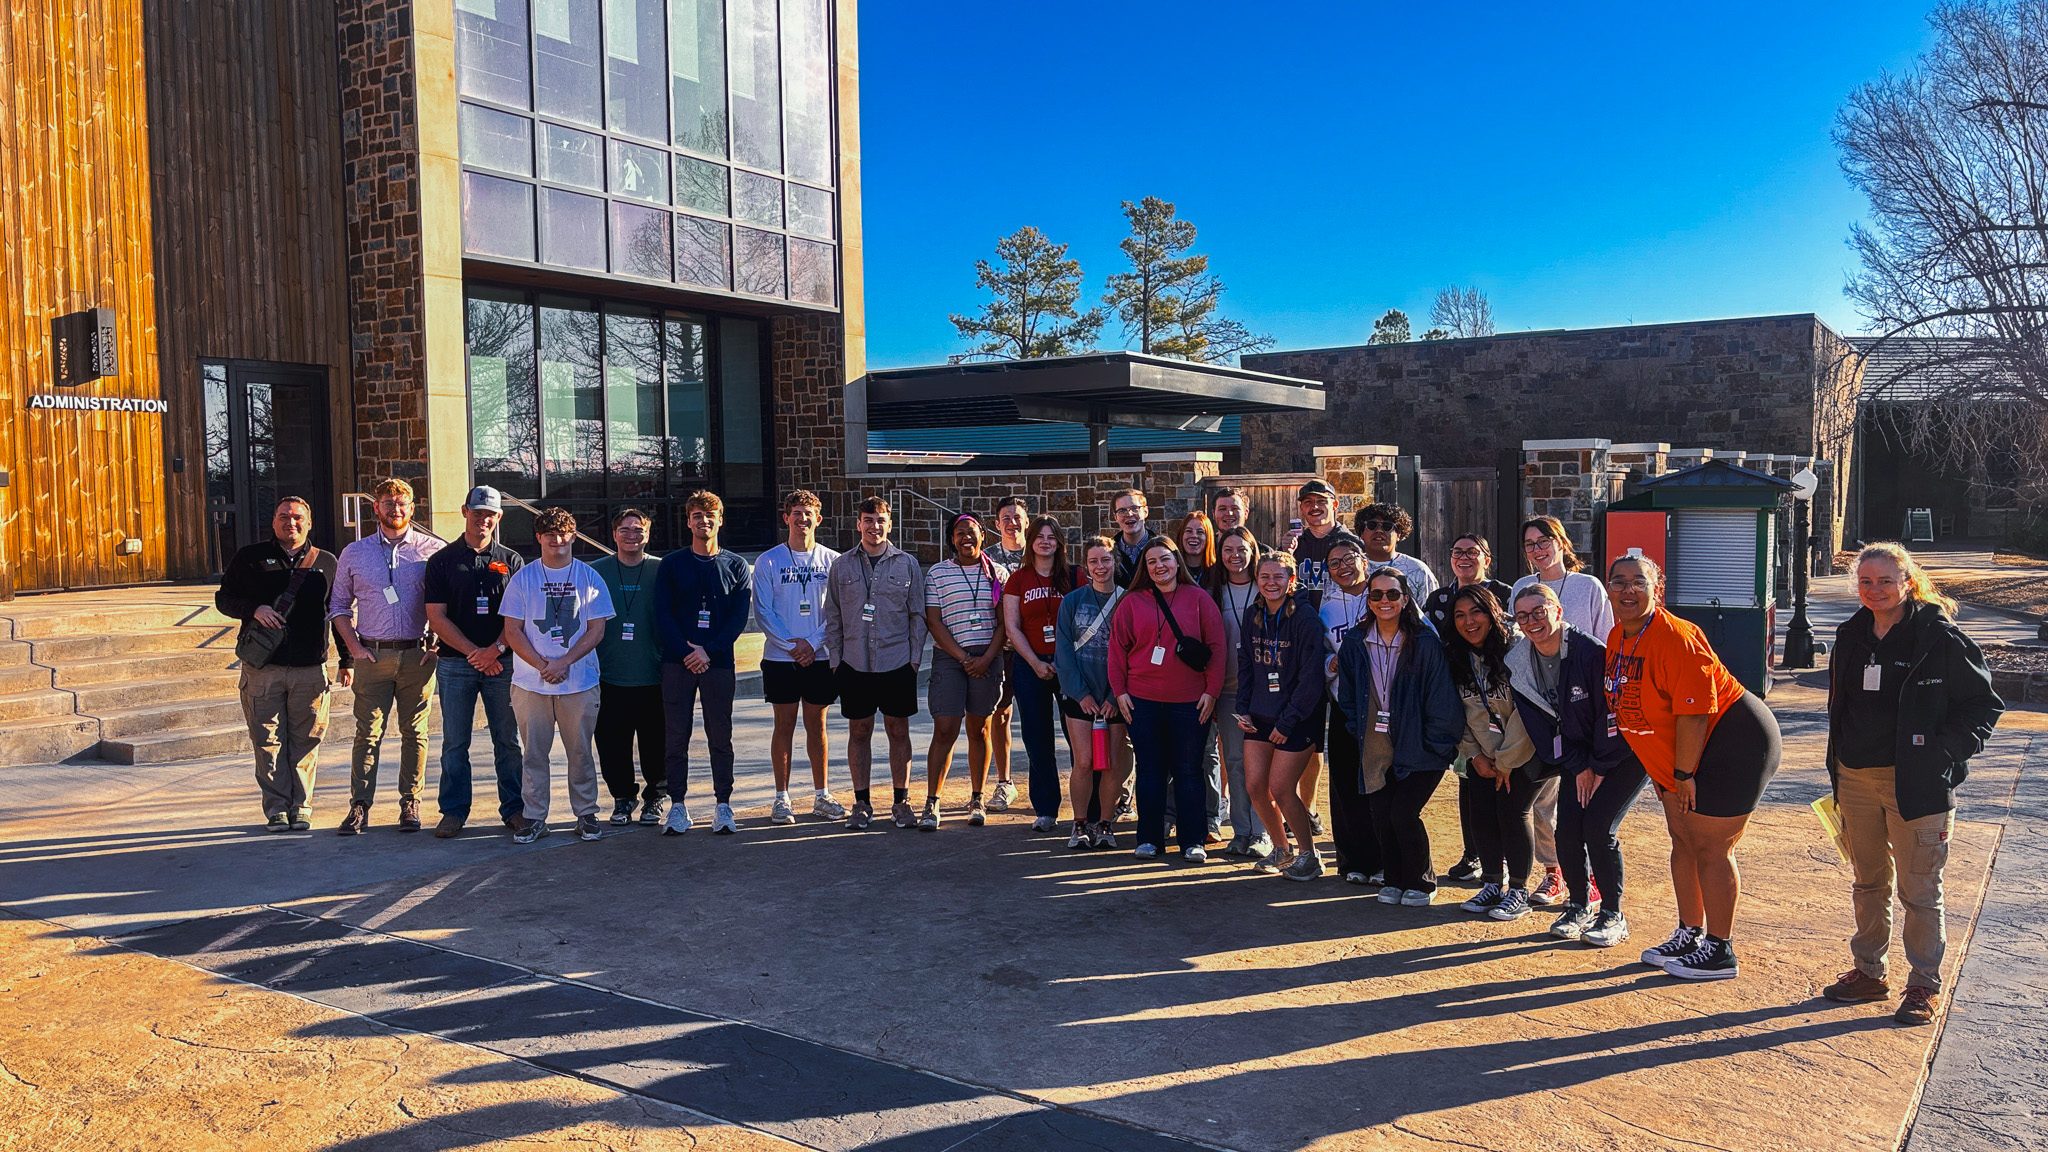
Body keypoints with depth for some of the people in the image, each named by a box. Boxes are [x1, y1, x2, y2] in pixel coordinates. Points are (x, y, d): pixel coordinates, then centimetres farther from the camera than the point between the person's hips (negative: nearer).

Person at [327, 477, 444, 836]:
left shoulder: (433, 550, 3)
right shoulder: (354, 553, 9)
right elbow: (339, 605, 16)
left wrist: (436, 645, -3)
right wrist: (354, 646, 4)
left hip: (417, 655, -1)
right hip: (372, 655, 1)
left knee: (414, 732, 5)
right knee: (368, 732, 0)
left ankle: (410, 803, 13)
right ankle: (359, 807, 3)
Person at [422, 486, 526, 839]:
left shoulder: (512, 561, 9)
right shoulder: (443, 561, 6)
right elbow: (437, 617, 0)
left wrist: (495, 649, -12)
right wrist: (474, 653, -9)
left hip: (502, 662, 1)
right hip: (455, 663, 0)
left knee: (508, 741, 4)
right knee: (455, 743, 3)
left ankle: (514, 808, 11)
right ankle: (454, 811, 11)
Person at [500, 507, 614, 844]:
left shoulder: (589, 577, 4)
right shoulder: (522, 578, 5)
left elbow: (596, 630, 0)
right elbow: (512, 631, 1)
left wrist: (564, 662, -12)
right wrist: (543, 665, -11)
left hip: (580, 682, 0)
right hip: (530, 683, 0)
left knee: (581, 751, 5)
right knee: (534, 752, 5)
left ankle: (586, 814, 15)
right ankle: (534, 817, 13)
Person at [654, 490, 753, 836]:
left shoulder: (737, 567, 7)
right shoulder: (672, 564, 7)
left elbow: (740, 617, -1)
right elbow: (662, 614, 0)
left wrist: (709, 651, -12)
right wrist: (687, 650, -13)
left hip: (719, 663, 0)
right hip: (677, 662, 0)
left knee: (720, 737, 4)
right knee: (677, 737, 2)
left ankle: (723, 806, 10)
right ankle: (678, 805, 9)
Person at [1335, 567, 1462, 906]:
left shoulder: (1425, 643, -8)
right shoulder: (1355, 643, 4)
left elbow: (1441, 696, -7)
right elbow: (1347, 696, 12)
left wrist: (1435, 744, -8)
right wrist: (1360, 732, 5)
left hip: (1418, 749, -4)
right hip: (1376, 750, 4)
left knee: (1403, 814, -11)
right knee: (1381, 816, 0)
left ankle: (1421, 882, 12)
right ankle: (1394, 881, 23)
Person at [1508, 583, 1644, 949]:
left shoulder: (1590, 652, -24)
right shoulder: (1520, 665, -6)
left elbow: (1612, 713, -20)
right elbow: (1540, 724, -1)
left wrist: (1601, 769, -14)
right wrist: (1579, 768, -5)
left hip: (1622, 754, -5)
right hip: (1578, 758, 5)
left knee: (1599, 828, -15)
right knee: (1567, 831, -5)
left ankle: (1613, 916, 1)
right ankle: (1579, 905, 17)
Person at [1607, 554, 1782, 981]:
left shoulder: (1676, 637, -26)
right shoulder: (1617, 638, 2)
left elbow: (1693, 713, -26)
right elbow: (1623, 707, 13)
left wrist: (1684, 774, -20)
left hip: (1734, 741, -9)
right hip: (1674, 759, 9)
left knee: (1711, 848, -4)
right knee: (1683, 841, 14)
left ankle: (1720, 952, 8)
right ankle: (1690, 934, 27)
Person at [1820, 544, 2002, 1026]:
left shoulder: (1939, 637, -10)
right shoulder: (1851, 636, 8)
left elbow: (1984, 704, -5)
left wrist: (1946, 751, -15)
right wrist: (1839, 764, 16)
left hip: (1916, 784, -6)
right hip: (1856, 780, 6)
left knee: (1919, 890, 3)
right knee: (1868, 883, 16)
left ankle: (1924, 985, 17)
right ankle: (1868, 972, 29)